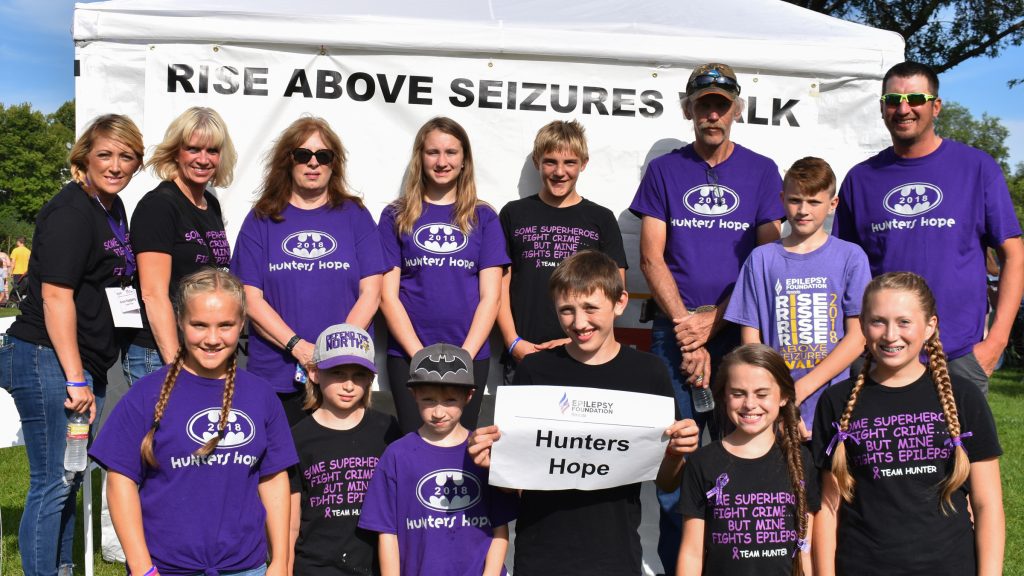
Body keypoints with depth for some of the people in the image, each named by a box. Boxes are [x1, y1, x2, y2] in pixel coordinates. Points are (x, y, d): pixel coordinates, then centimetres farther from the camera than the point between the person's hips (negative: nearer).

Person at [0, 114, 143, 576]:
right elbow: (55, 296, -20)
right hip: (48, 362, -9)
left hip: (82, 363, 9)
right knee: (53, 483, -2)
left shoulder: (113, 208, 14)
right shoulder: (70, 212, -14)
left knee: (69, 480, 17)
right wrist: (75, 378, -21)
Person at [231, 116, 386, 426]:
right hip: (275, 376, 0)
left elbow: (369, 293, 1)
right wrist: (299, 347, -13)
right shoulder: (262, 220, 7)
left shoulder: (355, 215, 8)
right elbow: (251, 298, 0)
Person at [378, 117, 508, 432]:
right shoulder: (396, 216, 5)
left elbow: (490, 296, 1)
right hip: (408, 355, 0)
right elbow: (388, 295, 0)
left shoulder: (483, 217, 6)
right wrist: (421, 356, -9)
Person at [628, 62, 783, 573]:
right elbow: (651, 258, 2)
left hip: (740, 333, 0)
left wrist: (713, 321, -9)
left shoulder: (761, 171, 8)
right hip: (673, 333, 0)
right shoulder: (664, 170, 8)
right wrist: (686, 328, -9)